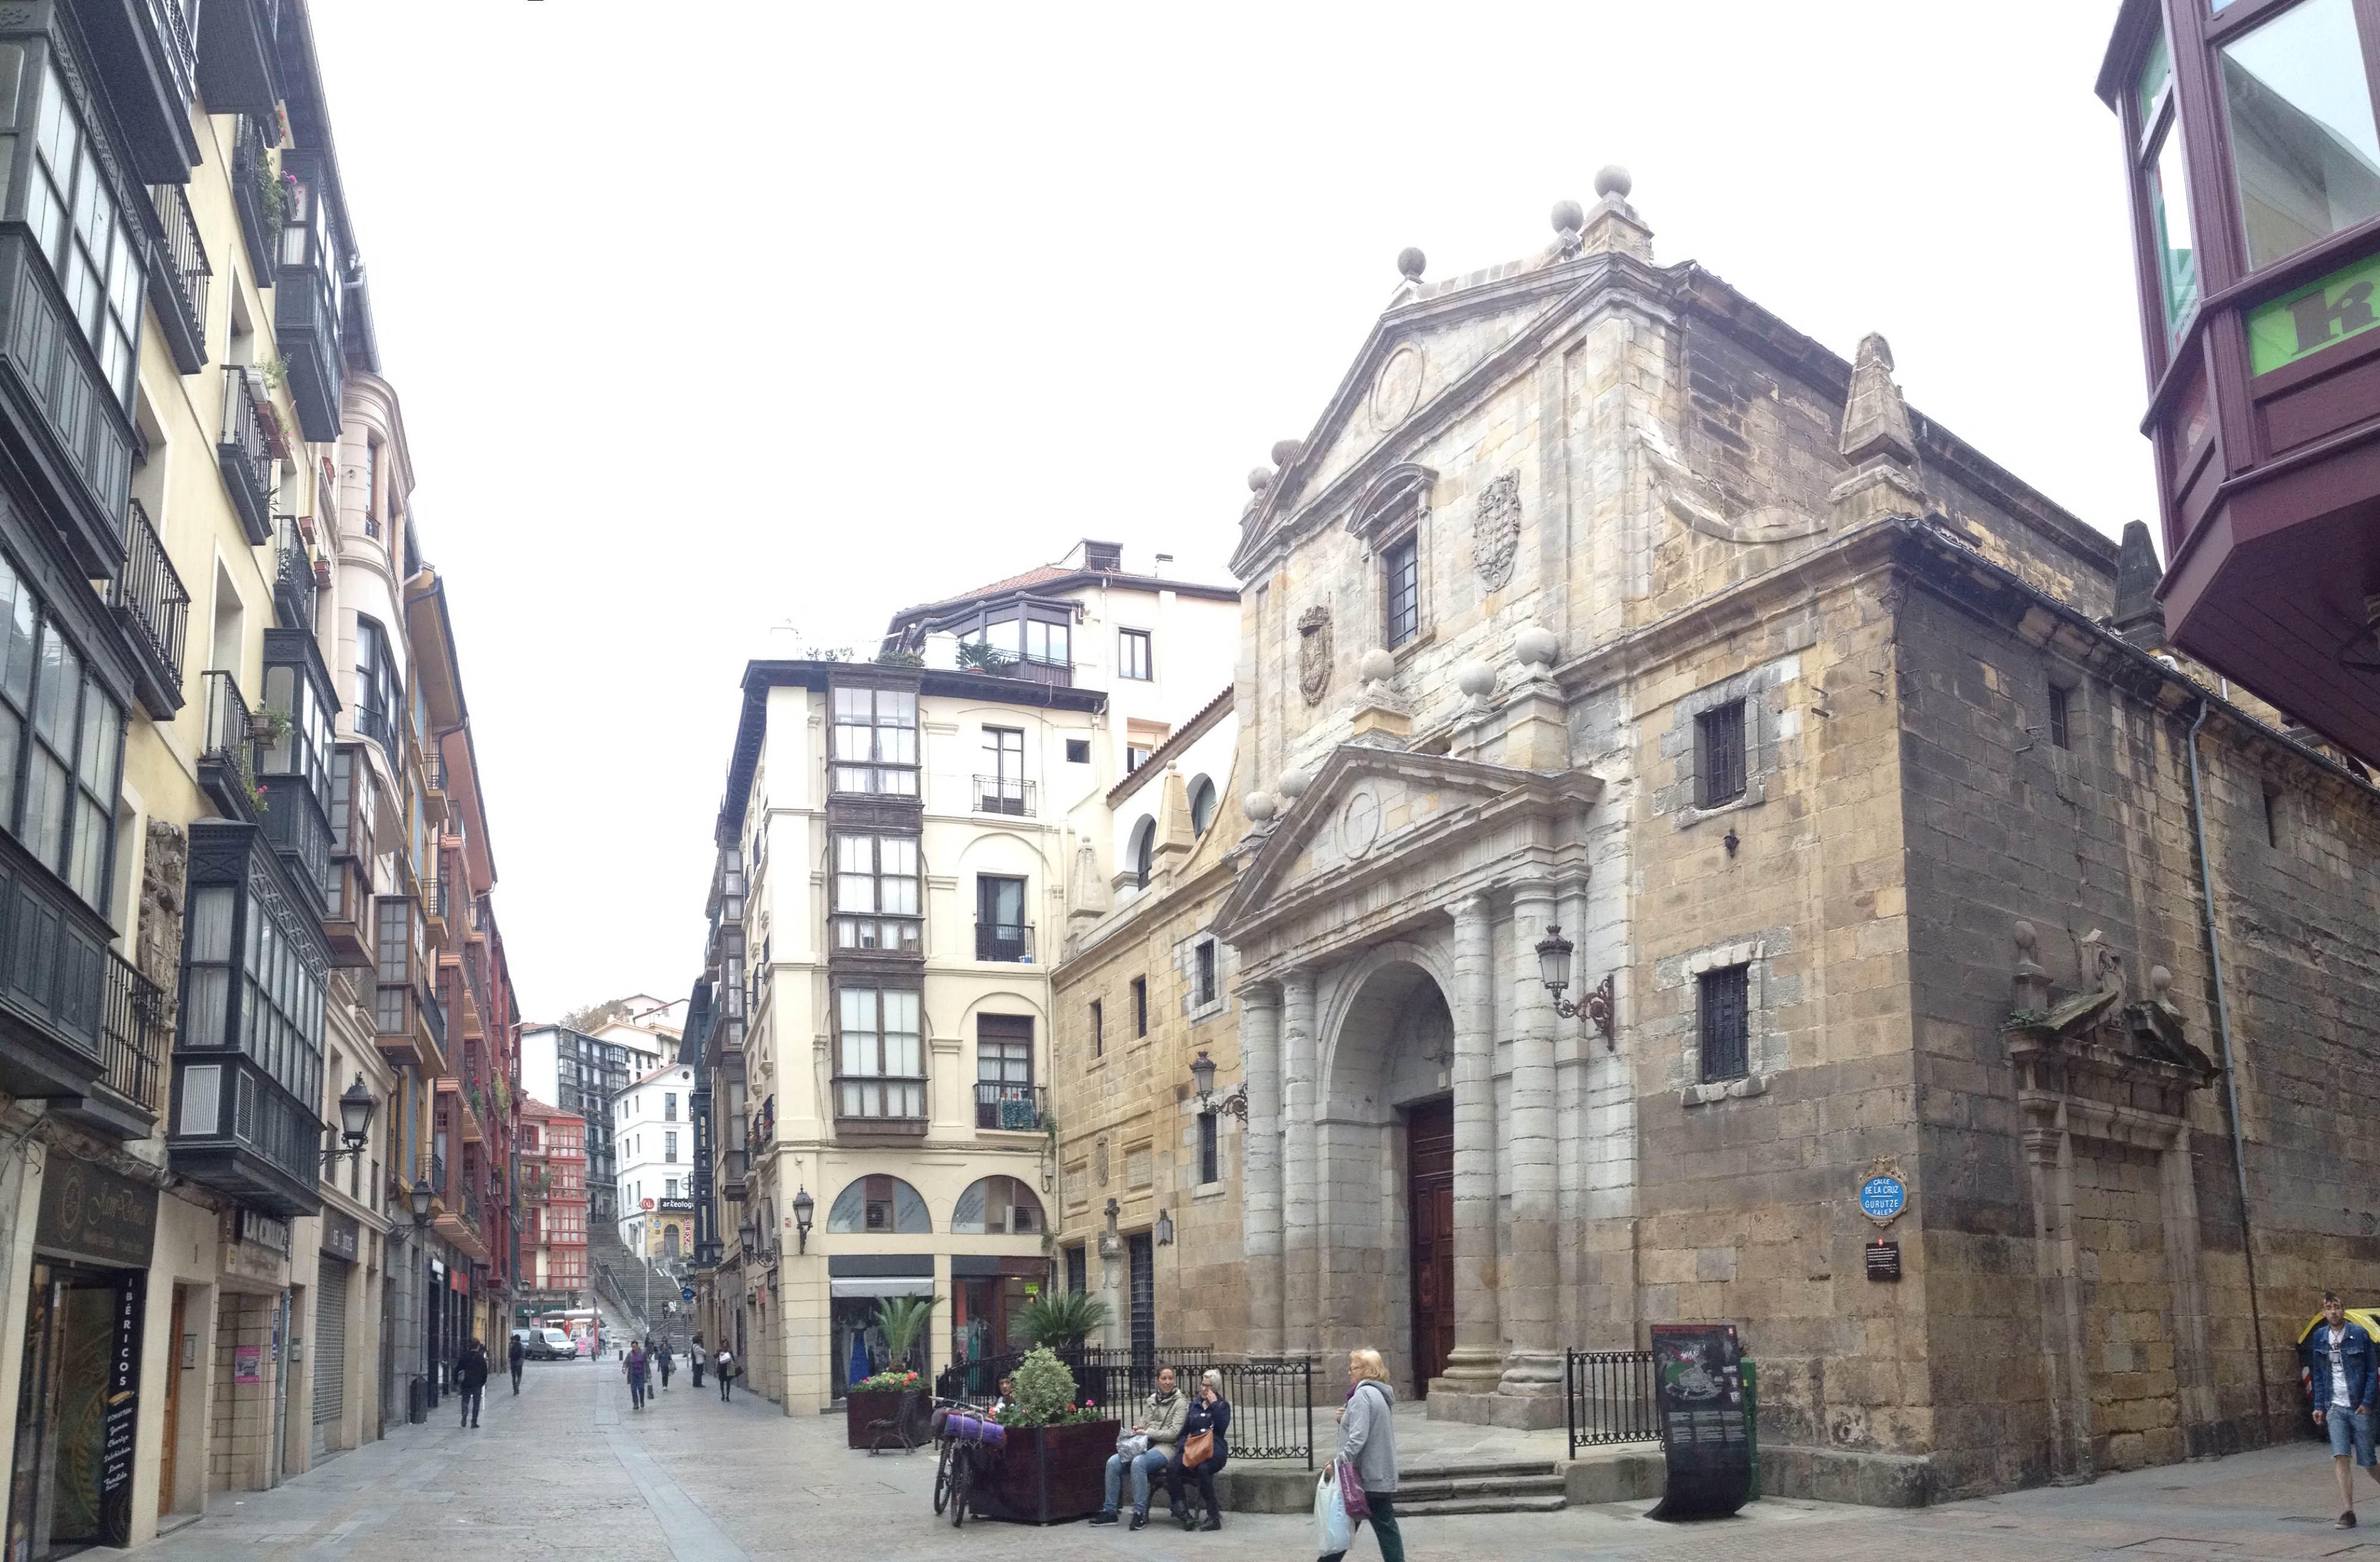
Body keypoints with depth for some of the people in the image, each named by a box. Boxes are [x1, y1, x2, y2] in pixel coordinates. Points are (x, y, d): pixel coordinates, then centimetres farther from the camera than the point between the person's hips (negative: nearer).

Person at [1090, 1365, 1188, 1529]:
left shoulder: (1180, 1403, 0)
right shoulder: (1150, 1401, 19)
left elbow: (1174, 1433, -8)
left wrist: (1147, 1432, -12)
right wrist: (1137, 1429, -2)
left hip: (1166, 1447, -6)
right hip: (1145, 1445, 6)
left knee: (1138, 1463, -36)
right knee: (1113, 1462, -18)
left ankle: (1140, 1512, -28)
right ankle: (1109, 1511, -12)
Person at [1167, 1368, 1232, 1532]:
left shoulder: (1223, 1405, 14)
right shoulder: (1194, 1405, 24)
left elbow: (1222, 1427, -4)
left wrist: (1214, 1405, -5)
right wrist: (1184, 1444, 3)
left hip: (1214, 1450, -4)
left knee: (1203, 1469, -38)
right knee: (1172, 1469, -28)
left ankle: (1214, 1517, -31)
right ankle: (1182, 1512, -29)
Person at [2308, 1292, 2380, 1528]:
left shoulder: (2360, 1334, -4)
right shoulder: (2318, 1338, 7)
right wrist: (2319, 1406, 7)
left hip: (2359, 1408, -2)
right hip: (2335, 1408, 2)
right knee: (2340, 1458, -11)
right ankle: (2348, 1513, -11)